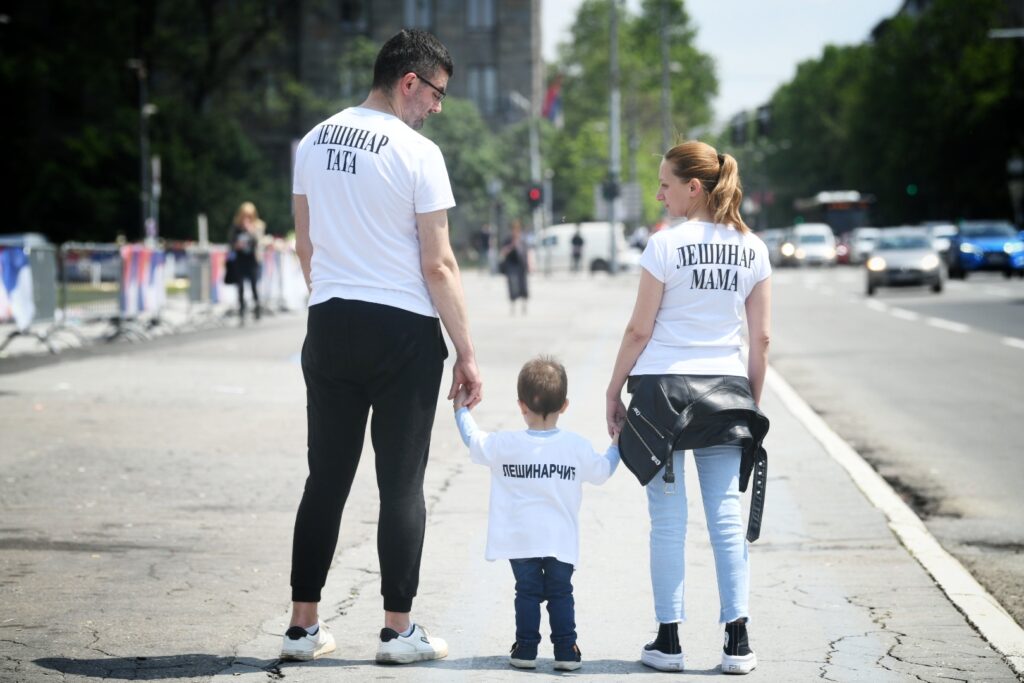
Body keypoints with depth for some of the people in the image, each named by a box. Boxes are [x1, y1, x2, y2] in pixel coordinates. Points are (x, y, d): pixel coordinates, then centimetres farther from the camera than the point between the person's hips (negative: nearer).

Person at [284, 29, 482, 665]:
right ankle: (399, 630, 8)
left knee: (326, 479, 10)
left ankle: (304, 626, 12)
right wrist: (466, 355, -6)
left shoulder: (314, 142, 8)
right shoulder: (417, 153, -11)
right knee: (401, 483, 3)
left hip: (330, 325, 5)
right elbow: (438, 266, -11)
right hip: (403, 331, -5)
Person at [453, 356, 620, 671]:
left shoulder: (504, 445, -8)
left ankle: (526, 649, 9)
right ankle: (566, 650, 6)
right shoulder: (577, 447, -5)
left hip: (520, 541, 0)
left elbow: (474, 440, 9)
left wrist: (461, 409, 25)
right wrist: (616, 444, 29)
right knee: (561, 593, 9)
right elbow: (601, 471, 11)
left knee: (527, 592, 9)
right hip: (562, 540, 1)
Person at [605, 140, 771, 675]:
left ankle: (669, 641, 6)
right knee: (726, 517, 4)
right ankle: (737, 642, 3)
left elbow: (640, 329, -6)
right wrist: (752, 401, 16)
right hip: (725, 390, 4)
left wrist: (613, 391, 4)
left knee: (667, 521, 2)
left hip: (663, 389, -3)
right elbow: (761, 338, 7)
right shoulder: (752, 249, 5)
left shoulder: (666, 244, -8)